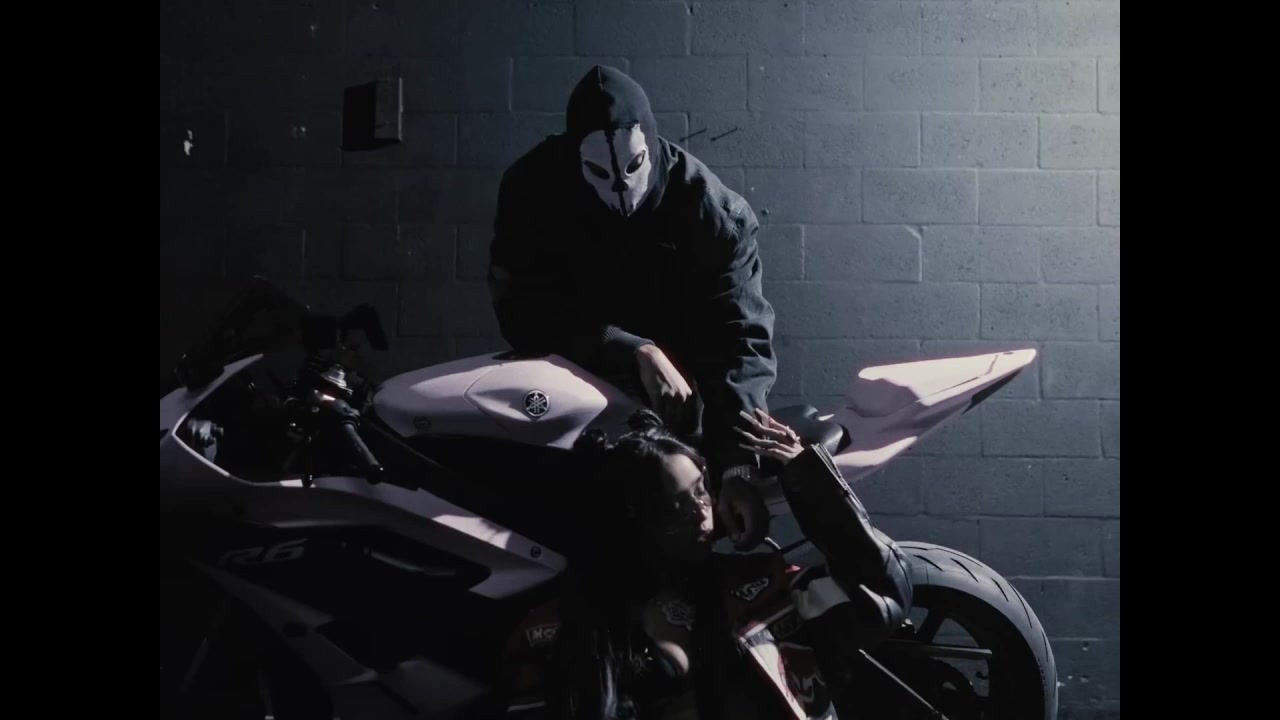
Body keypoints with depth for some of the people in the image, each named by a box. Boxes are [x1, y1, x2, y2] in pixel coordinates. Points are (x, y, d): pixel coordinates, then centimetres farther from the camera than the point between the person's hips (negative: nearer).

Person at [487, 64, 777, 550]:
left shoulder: (714, 213, -19)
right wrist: (636, 353, -37)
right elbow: (524, 310, -24)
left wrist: (738, 465, -40)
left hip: (672, 401, 0)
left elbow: (740, 337, -27)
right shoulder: (533, 187, -16)